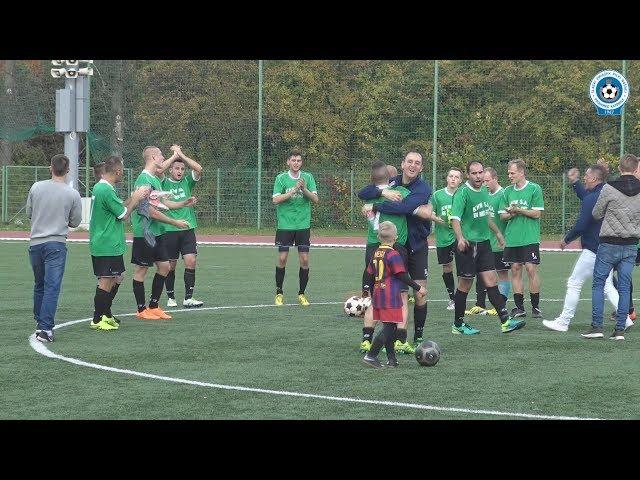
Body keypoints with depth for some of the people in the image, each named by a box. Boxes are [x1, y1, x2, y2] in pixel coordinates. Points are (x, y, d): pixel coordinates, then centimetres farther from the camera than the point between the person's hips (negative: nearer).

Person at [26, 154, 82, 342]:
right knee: (52, 287, -6)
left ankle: (39, 322, 30)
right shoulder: (72, 194, -6)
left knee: (39, 285, 19)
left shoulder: (36, 187, 0)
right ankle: (45, 328, -15)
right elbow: (76, 222, 5)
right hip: (56, 244, -3)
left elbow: (29, 213, 12)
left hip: (35, 242, 3)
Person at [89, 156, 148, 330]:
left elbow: (119, 208, 20)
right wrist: (135, 199, 1)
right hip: (108, 246, -10)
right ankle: (97, 320, 1)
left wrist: (134, 198, 14)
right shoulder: (107, 191, -19)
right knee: (106, 281, -4)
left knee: (117, 278, 19)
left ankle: (106, 314, 27)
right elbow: (124, 215, -12)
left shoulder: (98, 187, 13)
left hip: (99, 244, 10)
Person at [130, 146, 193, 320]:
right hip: (144, 232, -10)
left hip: (157, 232, 10)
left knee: (164, 266, 11)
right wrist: (175, 222, -15)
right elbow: (151, 212, -20)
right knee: (141, 270, 0)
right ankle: (141, 309, 7)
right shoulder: (144, 180, -18)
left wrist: (183, 203, 24)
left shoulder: (155, 179, 13)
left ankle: (153, 306, 20)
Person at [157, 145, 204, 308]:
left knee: (191, 261, -9)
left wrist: (181, 154, -5)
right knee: (170, 264, 5)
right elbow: (159, 169, -18)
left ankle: (188, 298, -4)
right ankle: (171, 297, 17)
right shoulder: (164, 183, 2)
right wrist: (175, 155, -9)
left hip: (188, 228, 2)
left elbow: (199, 169, -6)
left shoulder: (187, 182, 9)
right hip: (169, 229, -2)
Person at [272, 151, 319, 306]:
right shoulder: (281, 178, -1)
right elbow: (275, 200, -11)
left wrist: (304, 189, -19)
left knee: (304, 259, -1)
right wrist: (293, 190, -19)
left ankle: (302, 294, 11)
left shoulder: (308, 177, 4)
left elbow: (315, 199, -3)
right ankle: (279, 293, 12)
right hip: (285, 224, -2)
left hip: (303, 224, 2)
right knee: (282, 258, -2)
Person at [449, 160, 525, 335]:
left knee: (491, 281, 3)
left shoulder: (484, 191, 10)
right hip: (467, 245, -7)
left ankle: (505, 321, 1)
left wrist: (497, 232, 33)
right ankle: (458, 325, 14)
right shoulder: (463, 193, -14)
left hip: (483, 242, 7)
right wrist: (460, 238, -38)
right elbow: (455, 218, -24)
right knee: (465, 284, 2)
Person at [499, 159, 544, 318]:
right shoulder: (507, 191, 11)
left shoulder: (534, 189, -3)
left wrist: (518, 210, -14)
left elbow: (537, 213, -7)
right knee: (515, 270, 4)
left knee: (531, 269, -7)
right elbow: (503, 215, 12)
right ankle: (519, 308, 10)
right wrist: (511, 214, -9)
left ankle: (535, 307, 3)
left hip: (530, 238, -4)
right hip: (512, 238, 5)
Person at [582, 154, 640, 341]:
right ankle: (620, 329, 5)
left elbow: (596, 214, 0)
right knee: (624, 287, 6)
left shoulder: (609, 189, -11)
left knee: (598, 284, 6)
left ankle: (596, 326, 2)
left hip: (609, 245, -3)